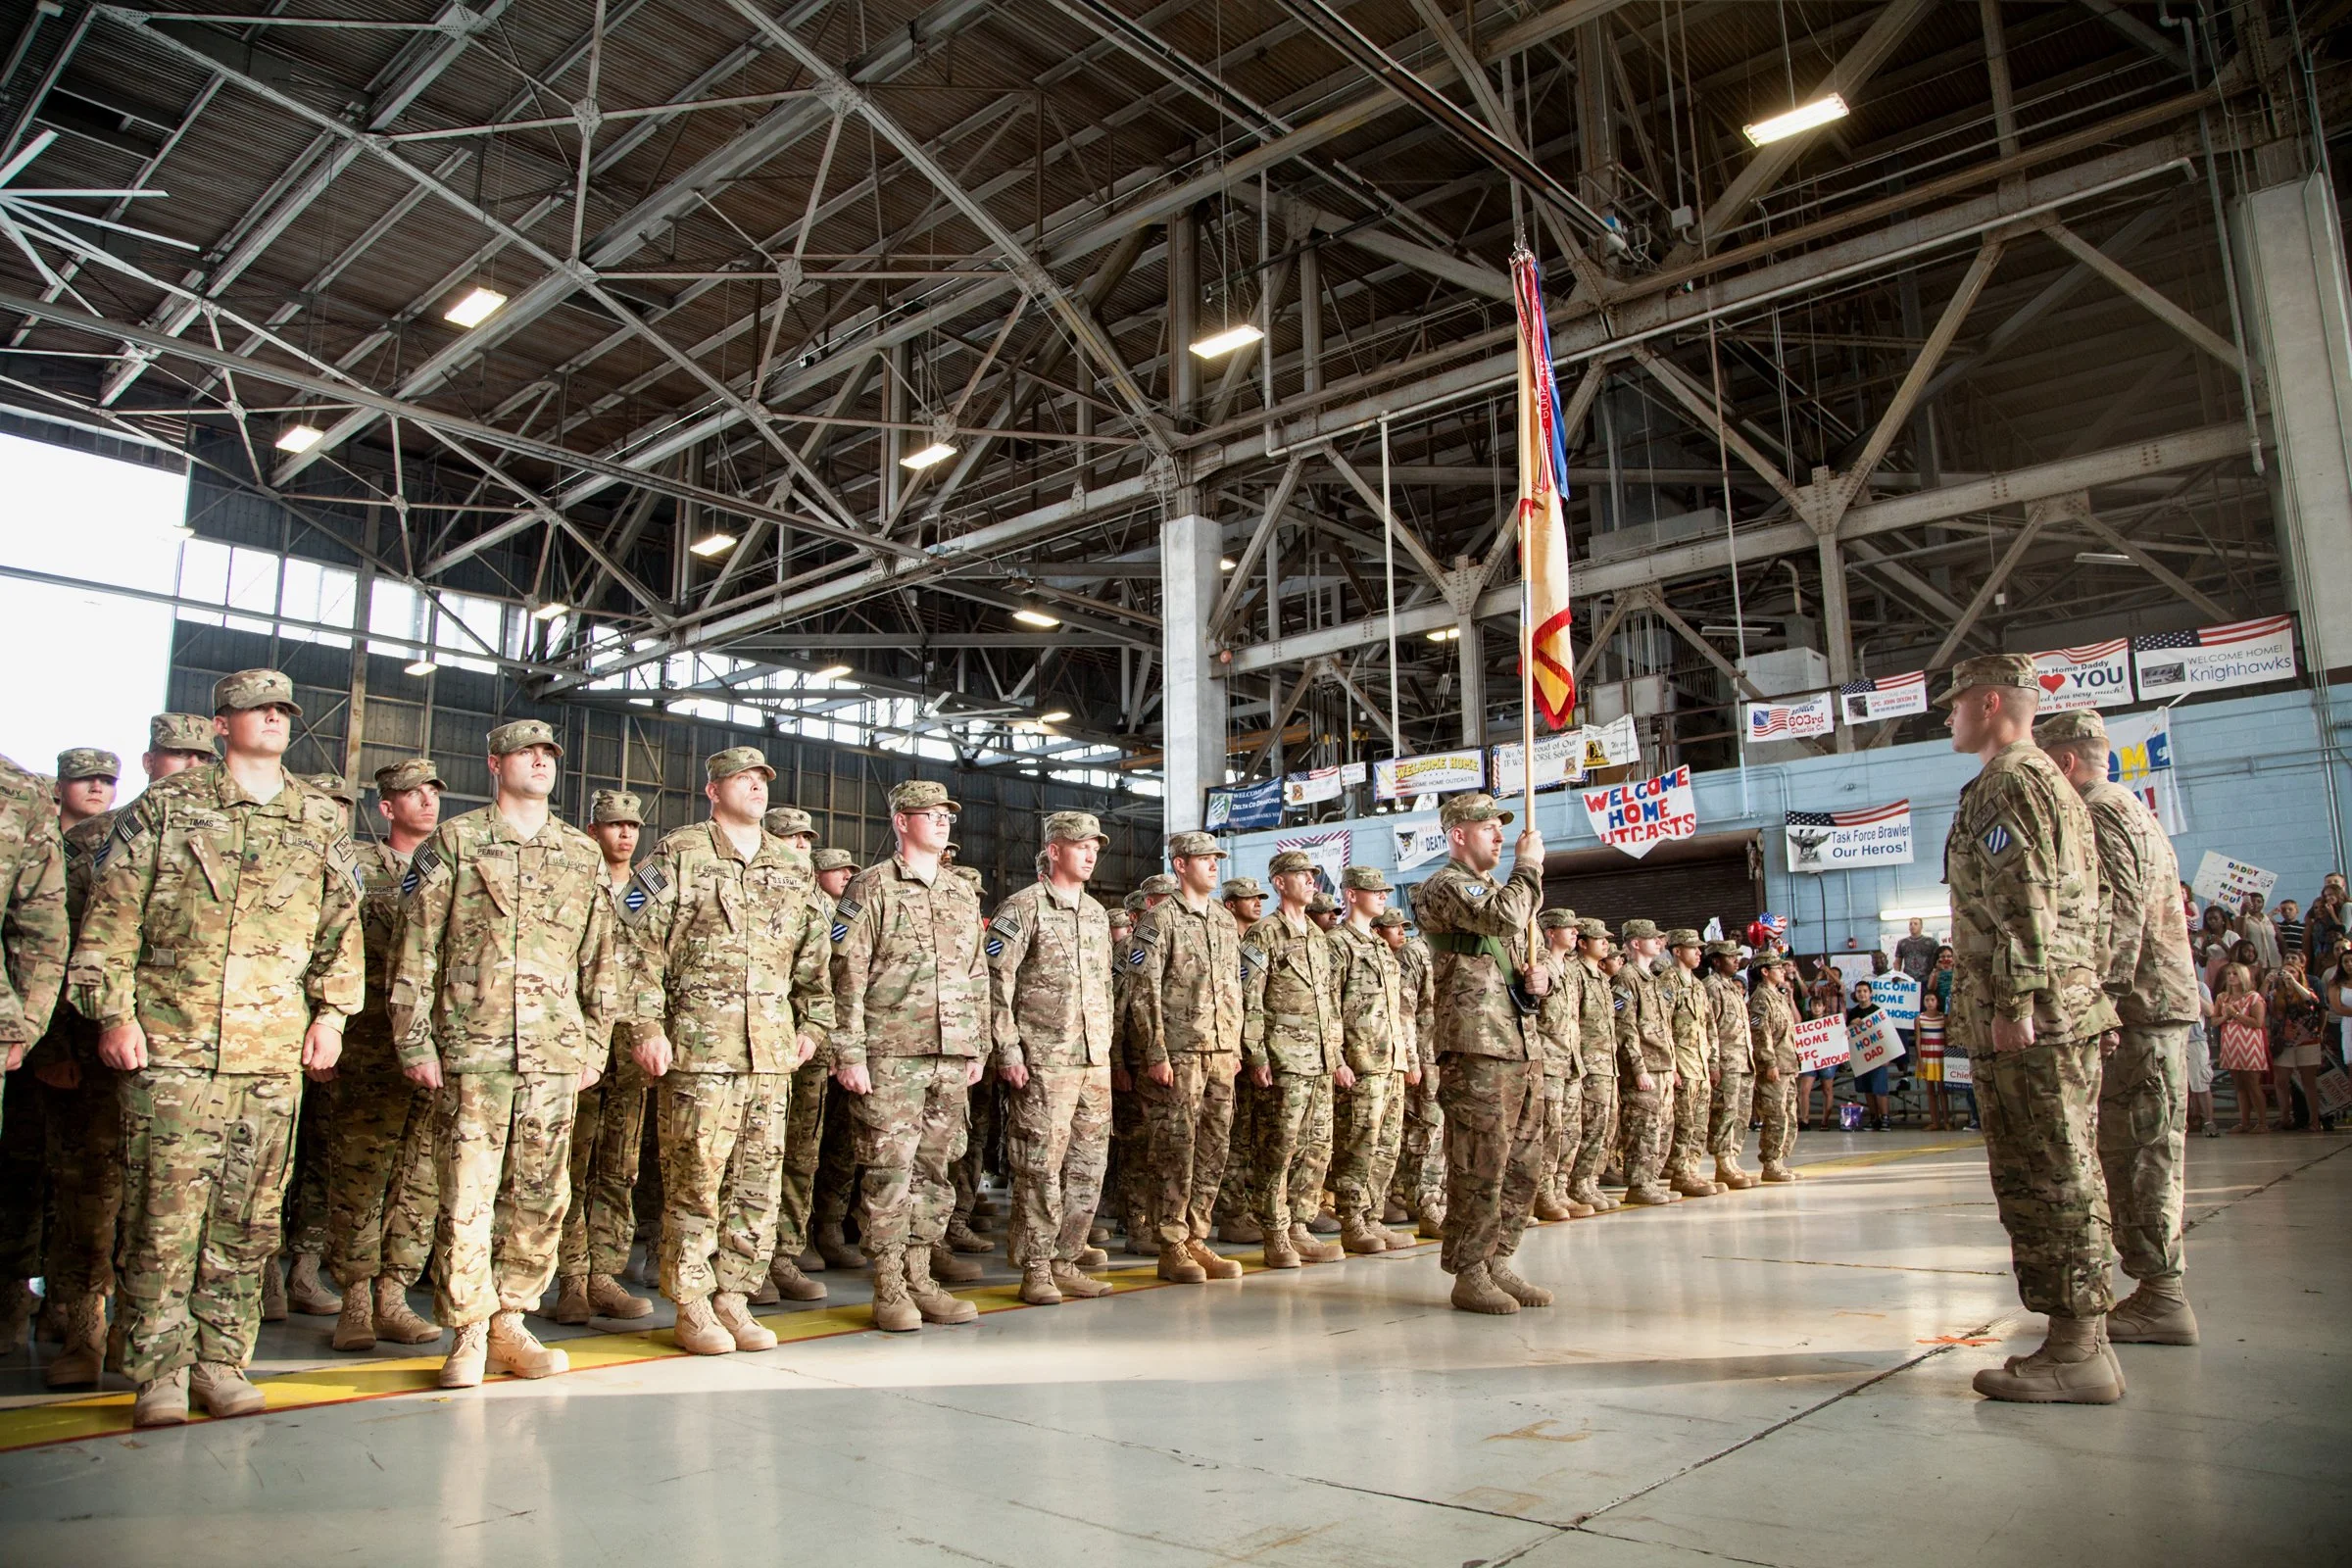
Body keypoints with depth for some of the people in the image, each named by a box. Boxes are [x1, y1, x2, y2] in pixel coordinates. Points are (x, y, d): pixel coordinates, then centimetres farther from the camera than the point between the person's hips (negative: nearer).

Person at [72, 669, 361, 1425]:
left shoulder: (321, 820, 13)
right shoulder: (166, 807, 6)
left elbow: (342, 925, 15)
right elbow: (110, 916, 3)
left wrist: (332, 1012, 7)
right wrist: (112, 1011, -4)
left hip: (275, 1051, 3)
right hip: (173, 1046, -2)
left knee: (248, 1218, 6)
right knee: (164, 1212, -2)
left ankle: (222, 1361, 16)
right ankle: (159, 1373, 9)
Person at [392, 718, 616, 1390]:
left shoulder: (583, 855, 13)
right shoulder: (452, 842, 4)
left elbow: (600, 960, 16)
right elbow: (415, 951, 1)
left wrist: (596, 1045, 11)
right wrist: (415, 1042, -4)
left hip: (556, 1056, 3)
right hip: (472, 1052, -3)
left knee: (541, 1199, 6)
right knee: (466, 1198, -2)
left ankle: (510, 1321, 20)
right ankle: (469, 1334, 10)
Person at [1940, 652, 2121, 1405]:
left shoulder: (2009, 784, -10)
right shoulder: (2050, 783, 23)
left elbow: (2026, 903, -20)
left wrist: (2015, 1003, -22)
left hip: (2032, 1021, -11)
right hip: (2064, 1011, 11)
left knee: (2051, 1181, -7)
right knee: (2059, 1180, 13)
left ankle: (2078, 1352, -2)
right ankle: (2080, 1340, 19)